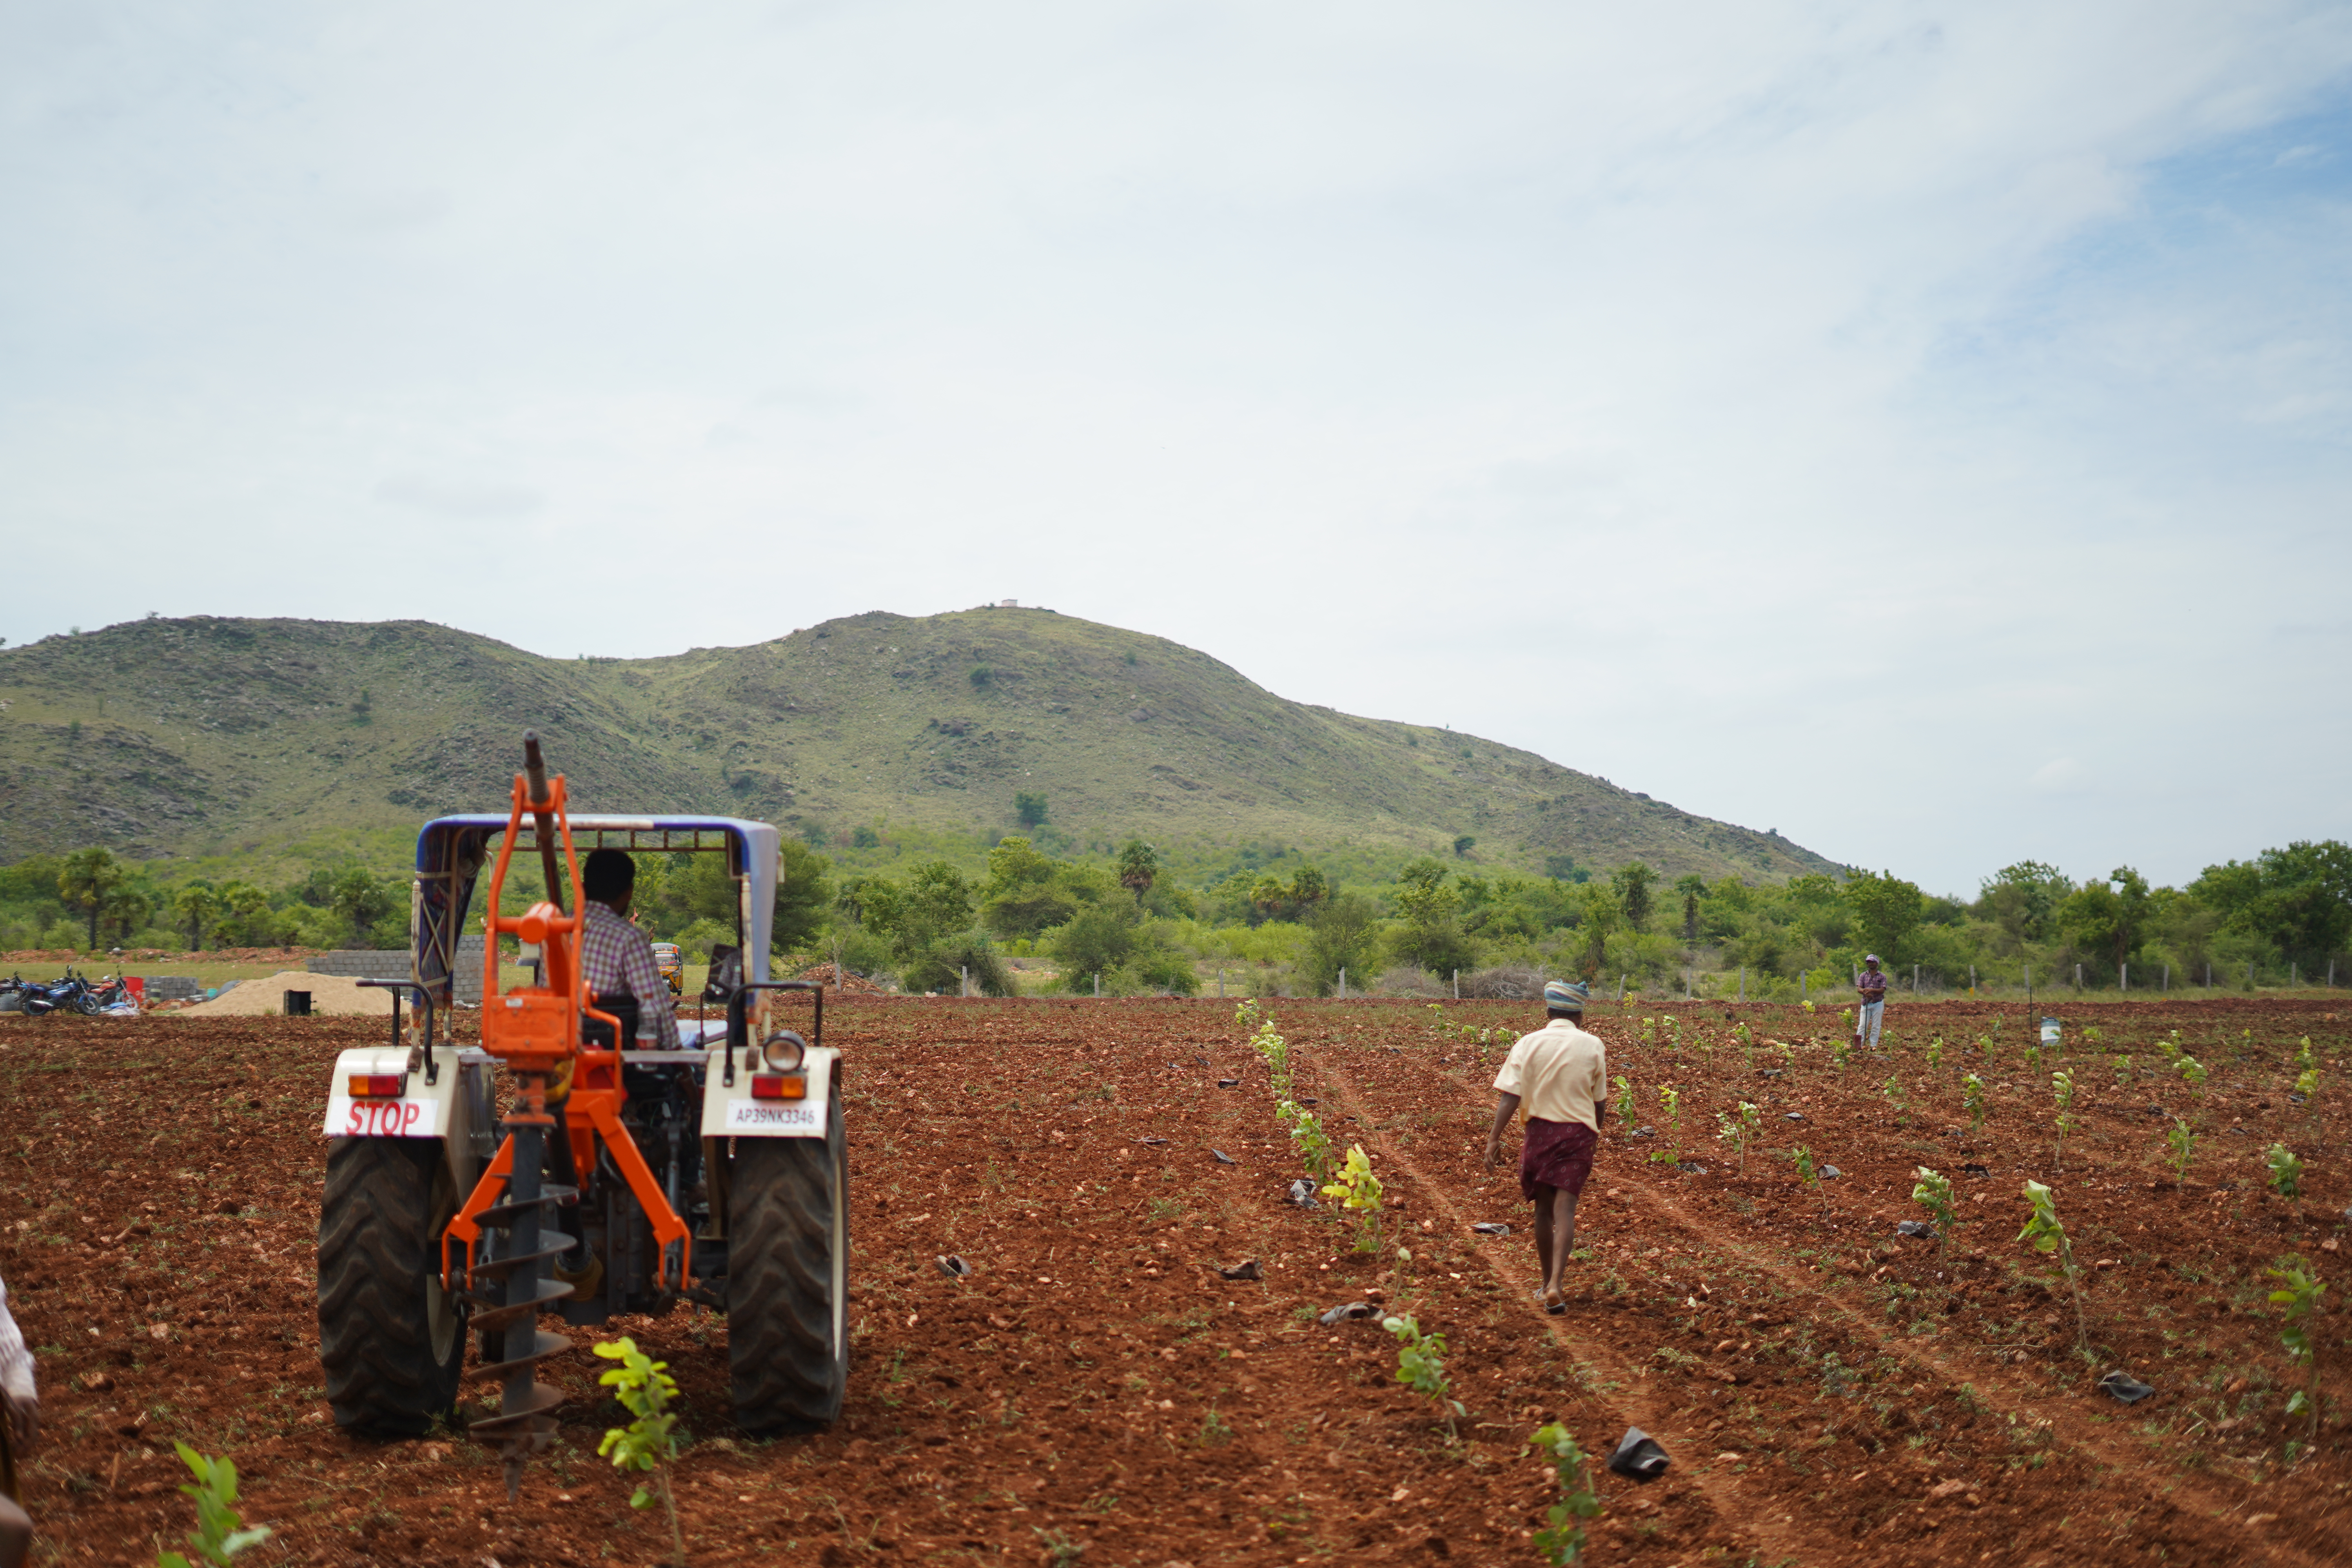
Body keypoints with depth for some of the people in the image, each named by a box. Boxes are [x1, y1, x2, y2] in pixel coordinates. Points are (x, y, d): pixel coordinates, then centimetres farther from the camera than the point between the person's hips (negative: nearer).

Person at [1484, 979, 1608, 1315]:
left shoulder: (1529, 1044, -1)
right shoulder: (1592, 1047, 1)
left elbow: (1510, 1096, -10)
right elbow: (1599, 1102, 6)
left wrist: (1494, 1138, -11)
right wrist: (1594, 1132, 23)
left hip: (1541, 1130, 1)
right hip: (1579, 1133, -1)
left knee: (1543, 1209, 14)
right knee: (1565, 1209, -5)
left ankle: (1547, 1282, 25)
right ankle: (1555, 1285, -20)